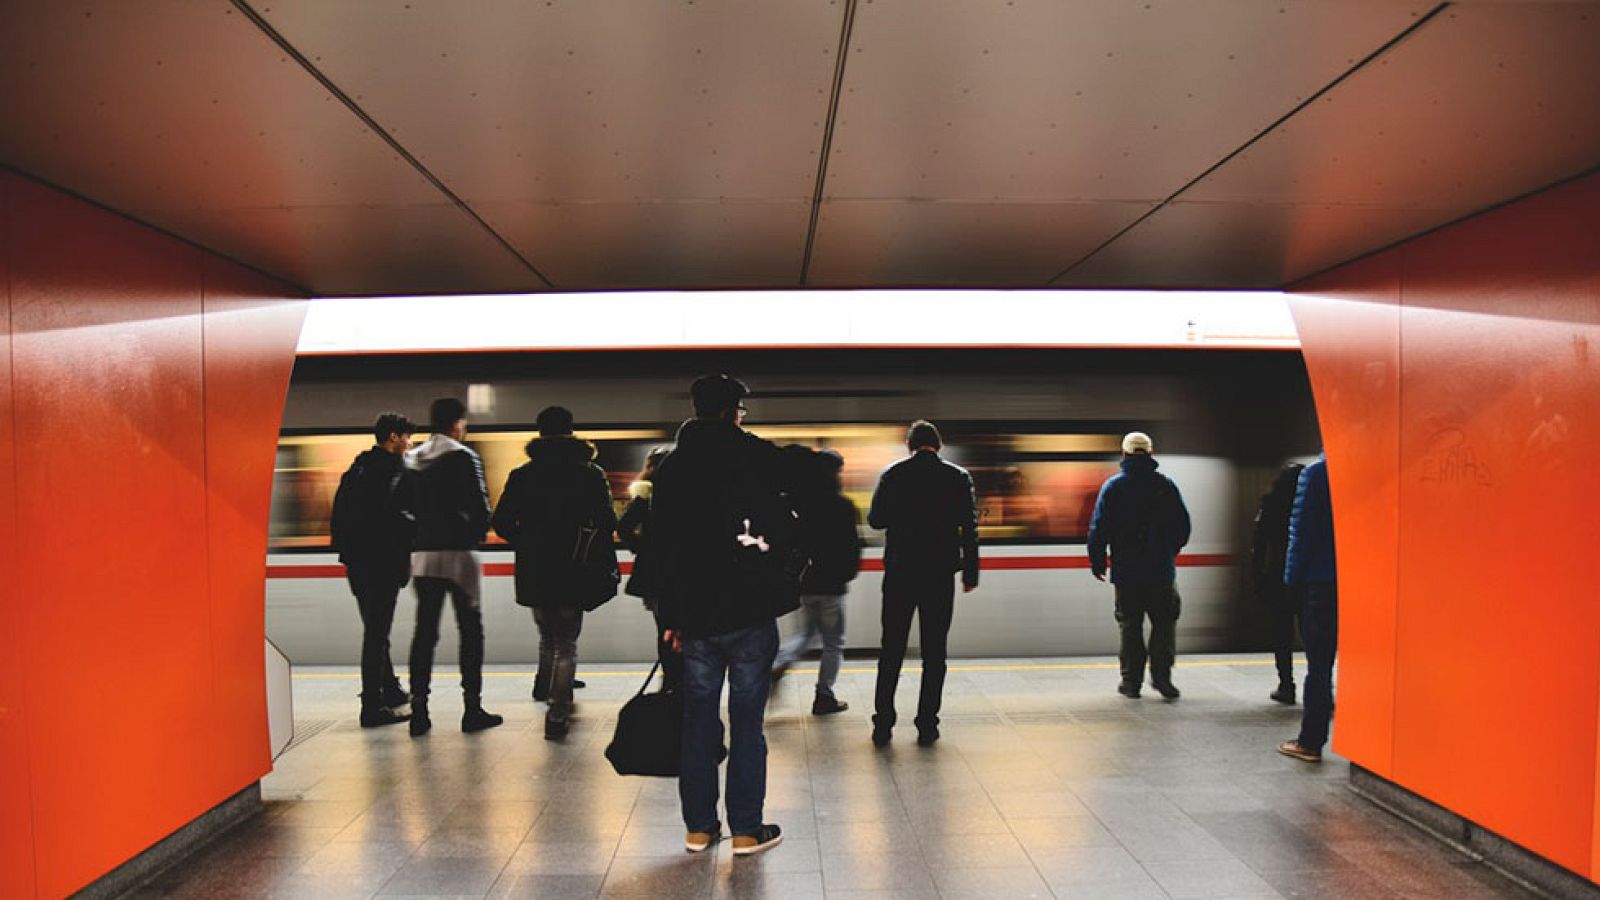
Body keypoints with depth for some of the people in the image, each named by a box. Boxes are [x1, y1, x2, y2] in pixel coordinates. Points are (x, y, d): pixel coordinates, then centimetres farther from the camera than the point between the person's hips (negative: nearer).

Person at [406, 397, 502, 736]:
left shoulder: (411, 460, 9)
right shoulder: (464, 457, -8)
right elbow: (480, 505, -11)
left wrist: (422, 533, 13)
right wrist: (478, 534, 6)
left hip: (422, 555, 5)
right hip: (459, 554, -5)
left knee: (424, 632, 9)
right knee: (470, 631, 4)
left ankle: (419, 709, 8)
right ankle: (473, 708, 6)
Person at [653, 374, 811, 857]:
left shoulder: (670, 468, 7)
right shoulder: (757, 455, -5)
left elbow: (660, 546, 8)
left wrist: (671, 616, 11)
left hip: (695, 616, 4)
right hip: (750, 614, -3)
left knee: (699, 721, 12)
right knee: (747, 722, 4)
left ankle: (698, 826, 21)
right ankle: (747, 830, 11)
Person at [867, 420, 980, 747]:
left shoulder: (893, 474, 0)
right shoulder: (958, 477, 0)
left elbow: (875, 519, 2)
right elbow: (969, 528, -2)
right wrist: (970, 572, 4)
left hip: (900, 573, 1)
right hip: (940, 574, 0)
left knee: (892, 650, 9)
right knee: (934, 653, 7)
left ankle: (883, 724, 9)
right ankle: (927, 726, 8)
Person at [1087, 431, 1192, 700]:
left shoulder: (1113, 486, -3)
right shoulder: (1165, 485, 2)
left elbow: (1098, 528, -5)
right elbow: (1183, 525, 6)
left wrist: (1097, 562, 5)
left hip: (1126, 570, 0)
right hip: (1161, 570, 1)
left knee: (1130, 626, 8)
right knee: (1164, 622, 10)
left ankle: (1131, 681, 10)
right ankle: (1161, 675, 0)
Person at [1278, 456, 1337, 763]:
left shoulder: (1315, 474, -8)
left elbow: (1302, 529, -9)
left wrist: (1293, 576, -2)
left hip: (1323, 580, -4)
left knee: (1318, 664, 1)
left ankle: (1310, 741, 6)